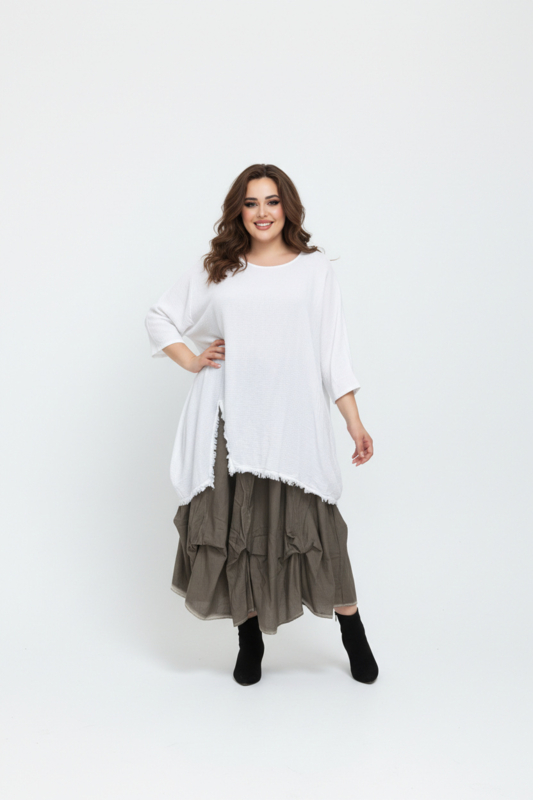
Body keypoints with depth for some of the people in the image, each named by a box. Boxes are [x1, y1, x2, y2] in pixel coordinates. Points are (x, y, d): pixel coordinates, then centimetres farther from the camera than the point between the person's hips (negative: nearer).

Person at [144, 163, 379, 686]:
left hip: (293, 419, -1)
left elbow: (334, 351, 6)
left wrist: (354, 423, 1)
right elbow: (159, 318, 21)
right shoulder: (213, 269, 11)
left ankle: (352, 633, 14)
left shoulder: (315, 269, 9)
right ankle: (249, 638, 21)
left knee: (312, 526, -5)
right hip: (227, 421, 2)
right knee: (234, 526, 3)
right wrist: (191, 361, 5)